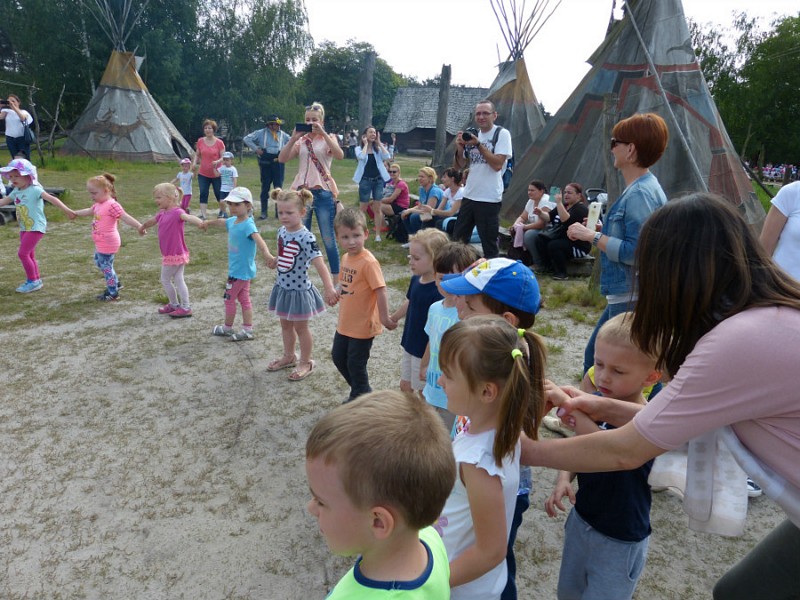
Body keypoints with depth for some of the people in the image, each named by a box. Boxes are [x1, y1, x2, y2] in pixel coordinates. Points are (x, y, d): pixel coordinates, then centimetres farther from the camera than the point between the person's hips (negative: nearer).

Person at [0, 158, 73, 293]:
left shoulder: (35, 190, -15)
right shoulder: (16, 192, 9)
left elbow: (52, 199, -23)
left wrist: (67, 210, -32)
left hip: (36, 227, -8)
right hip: (24, 228, 9)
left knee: (22, 253, -11)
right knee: (29, 255, 14)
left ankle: (33, 281, 1)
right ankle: (36, 279, 26)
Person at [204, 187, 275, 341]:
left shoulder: (248, 224, -24)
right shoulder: (233, 221, 2)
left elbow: (258, 239, -42)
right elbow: (222, 222, 25)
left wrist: (267, 254, -60)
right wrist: (208, 222, 44)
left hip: (241, 270, -9)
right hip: (237, 269, 9)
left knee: (229, 298, 7)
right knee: (244, 299, 14)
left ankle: (227, 328, 25)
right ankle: (248, 330, 23)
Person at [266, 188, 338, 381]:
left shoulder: (306, 237, -25)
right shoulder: (282, 231, -3)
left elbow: (320, 264, -32)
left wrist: (329, 288, -42)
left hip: (299, 290, -7)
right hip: (282, 287, 7)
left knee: (300, 327, 10)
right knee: (285, 325, 22)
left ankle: (306, 362, 29)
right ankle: (289, 356, 43)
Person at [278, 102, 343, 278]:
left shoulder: (329, 138, 4)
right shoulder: (301, 140, 10)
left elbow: (340, 156, -18)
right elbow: (282, 159, -3)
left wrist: (323, 133, -22)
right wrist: (293, 138, -12)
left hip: (323, 193, -3)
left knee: (328, 238, 0)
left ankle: (335, 276, 10)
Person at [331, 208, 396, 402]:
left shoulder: (368, 262, -24)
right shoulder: (346, 257, 2)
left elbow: (380, 290, -25)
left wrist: (384, 318, -23)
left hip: (362, 326, -9)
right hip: (345, 323, 9)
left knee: (356, 364, 7)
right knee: (338, 357, 22)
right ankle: (359, 391, 42)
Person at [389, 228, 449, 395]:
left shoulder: (438, 290, -28)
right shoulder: (416, 279, -4)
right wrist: (393, 317, 32)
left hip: (426, 352, -8)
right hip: (409, 345, 8)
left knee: (423, 391, 10)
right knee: (405, 385, 22)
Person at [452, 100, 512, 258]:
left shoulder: (502, 134, -5)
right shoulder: (472, 134, 11)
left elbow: (497, 165, -16)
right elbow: (460, 165, 15)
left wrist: (478, 144, -16)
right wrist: (460, 148, -4)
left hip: (489, 199, -6)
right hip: (469, 196, 6)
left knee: (489, 243, 0)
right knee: (458, 239, 12)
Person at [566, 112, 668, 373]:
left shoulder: (640, 194, -20)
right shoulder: (642, 187, 12)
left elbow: (635, 251, -26)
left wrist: (593, 236, -18)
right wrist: (600, 230, 10)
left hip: (632, 300, -11)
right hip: (623, 295, 11)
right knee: (594, 357, 20)